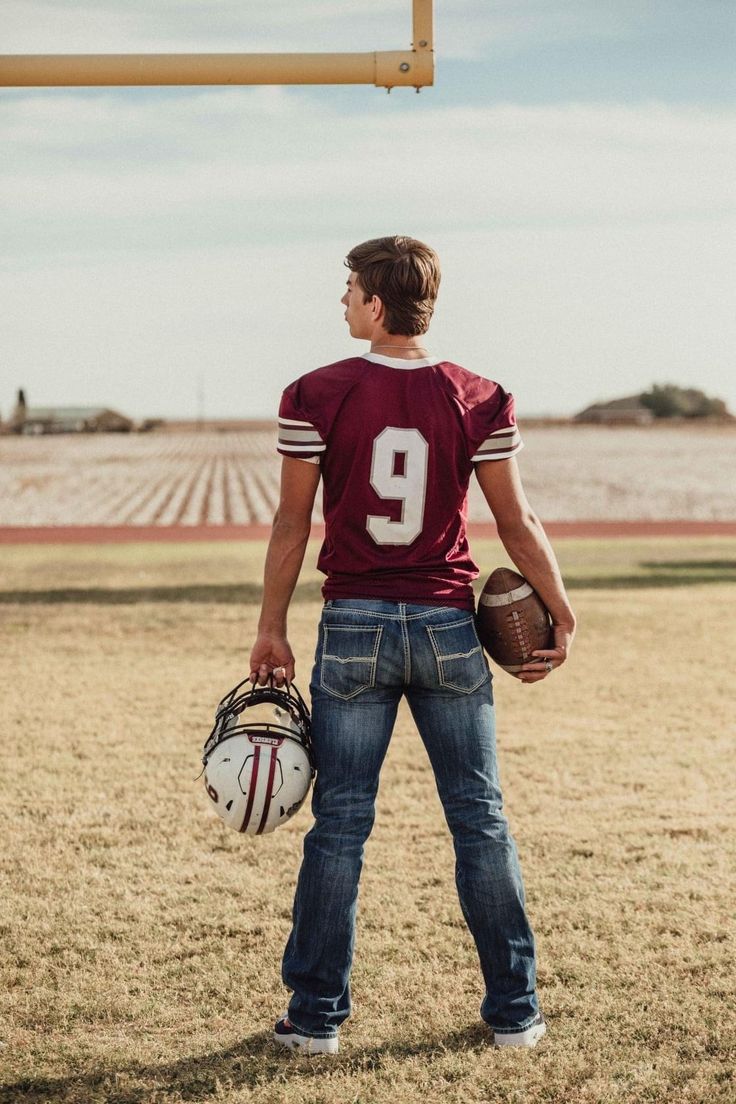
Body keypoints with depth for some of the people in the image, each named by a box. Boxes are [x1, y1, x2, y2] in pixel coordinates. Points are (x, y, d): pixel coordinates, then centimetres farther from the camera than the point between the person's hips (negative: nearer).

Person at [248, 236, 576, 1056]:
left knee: (340, 823, 6)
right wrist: (562, 618, 11)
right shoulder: (478, 401, -1)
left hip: (354, 626, -1)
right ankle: (514, 1011, 16)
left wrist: (271, 629, 7)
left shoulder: (316, 397, -4)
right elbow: (516, 524, 2)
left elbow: (292, 524, -1)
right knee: (480, 819, 9)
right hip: (447, 627, 1)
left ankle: (316, 1016, 13)